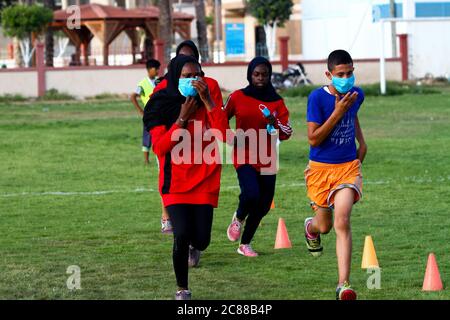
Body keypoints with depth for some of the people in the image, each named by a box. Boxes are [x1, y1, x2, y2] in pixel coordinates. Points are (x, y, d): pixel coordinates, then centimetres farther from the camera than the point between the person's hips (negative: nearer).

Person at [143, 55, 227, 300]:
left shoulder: (207, 104, 3)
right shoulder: (162, 107, -2)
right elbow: (160, 147, -12)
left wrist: (207, 101, -18)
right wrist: (182, 118, -17)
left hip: (204, 183, 2)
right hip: (175, 183, -2)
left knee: (201, 239, -3)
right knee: (181, 236, -16)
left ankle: (194, 246, 38)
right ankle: (182, 288, 7)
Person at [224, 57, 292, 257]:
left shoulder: (276, 102, 5)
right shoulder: (237, 97, 0)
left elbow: (286, 133, 0)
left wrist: (274, 123, -20)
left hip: (267, 160, 3)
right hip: (244, 156, -3)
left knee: (263, 206, 6)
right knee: (251, 194, -26)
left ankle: (245, 244, 25)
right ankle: (238, 218, 8)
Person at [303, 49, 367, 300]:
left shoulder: (357, 94, 0)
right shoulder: (317, 98, -15)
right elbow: (313, 139, -18)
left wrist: (362, 142, 14)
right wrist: (337, 112, -24)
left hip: (348, 166, 2)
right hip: (321, 167, -2)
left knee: (342, 222, -17)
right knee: (325, 226, 12)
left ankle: (344, 284, -18)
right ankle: (311, 227, 53)